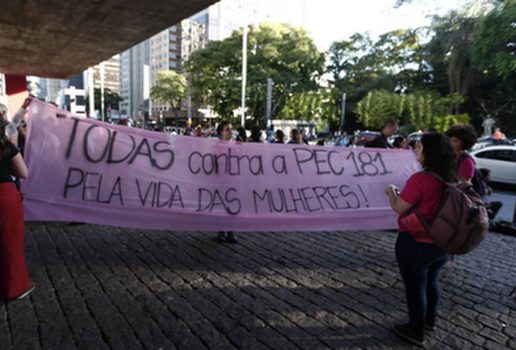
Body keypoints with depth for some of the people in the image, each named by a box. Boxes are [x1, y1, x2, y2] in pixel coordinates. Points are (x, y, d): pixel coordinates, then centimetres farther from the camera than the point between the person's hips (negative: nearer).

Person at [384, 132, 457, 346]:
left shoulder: (420, 179, -26)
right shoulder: (451, 179, -1)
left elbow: (399, 208, -17)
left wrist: (391, 192, 1)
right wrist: (403, 192, 16)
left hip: (416, 244, -8)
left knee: (415, 288, 11)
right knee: (431, 281, 27)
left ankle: (416, 331, 29)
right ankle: (430, 320, 47)